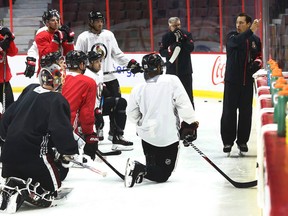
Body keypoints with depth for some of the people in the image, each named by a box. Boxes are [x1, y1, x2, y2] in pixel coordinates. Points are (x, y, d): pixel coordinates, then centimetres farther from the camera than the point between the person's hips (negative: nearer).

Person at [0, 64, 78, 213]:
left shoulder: (29, 90, 10)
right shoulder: (57, 100, -11)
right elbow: (61, 130, -17)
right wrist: (69, 153, -3)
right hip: (33, 154, -7)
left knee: (16, 179, 29)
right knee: (51, 186, 6)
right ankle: (22, 193, -17)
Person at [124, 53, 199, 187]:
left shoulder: (138, 89, -2)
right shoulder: (172, 81, -12)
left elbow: (132, 115, 6)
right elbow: (184, 104, -13)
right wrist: (190, 123, 3)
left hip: (147, 135, 5)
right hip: (169, 136, -5)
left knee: (153, 168, 30)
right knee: (163, 174, 3)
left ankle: (136, 168, 2)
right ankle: (140, 169, -22)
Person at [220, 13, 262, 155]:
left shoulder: (255, 40, 7)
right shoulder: (232, 36, -1)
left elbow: (260, 56, 18)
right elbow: (235, 42, -25)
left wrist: (258, 61, -5)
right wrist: (250, 31, -35)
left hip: (247, 82, 2)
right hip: (232, 80, -2)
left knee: (246, 112, 6)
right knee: (229, 111, -1)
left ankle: (242, 141, 17)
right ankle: (228, 141, 7)